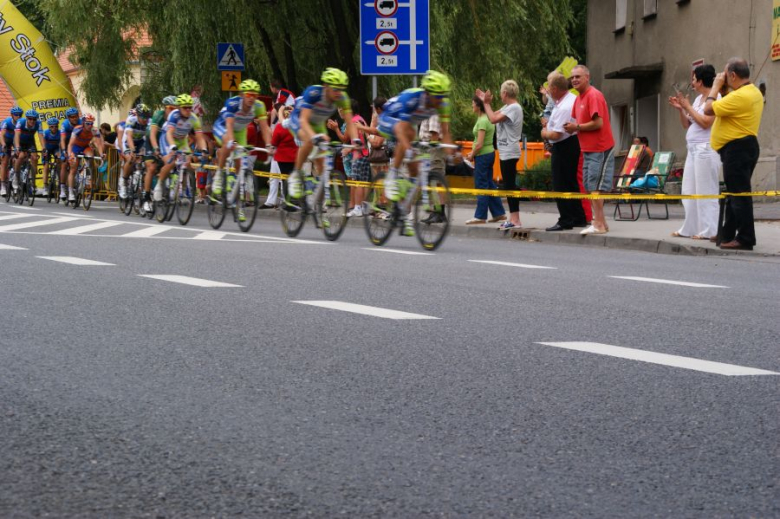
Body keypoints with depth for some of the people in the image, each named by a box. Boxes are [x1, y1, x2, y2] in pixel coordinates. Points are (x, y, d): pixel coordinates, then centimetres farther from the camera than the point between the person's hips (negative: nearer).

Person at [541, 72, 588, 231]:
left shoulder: (563, 108, -26)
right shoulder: (573, 98, 6)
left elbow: (556, 134, -25)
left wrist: (545, 133, -7)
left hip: (563, 147, -10)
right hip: (574, 143, 10)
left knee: (561, 185, -4)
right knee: (572, 183, 16)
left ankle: (565, 221, -2)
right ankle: (578, 218, 20)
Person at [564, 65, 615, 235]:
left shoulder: (594, 96, -14)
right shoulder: (579, 99, 14)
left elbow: (598, 123, -22)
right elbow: (577, 121, 23)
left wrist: (577, 127, -13)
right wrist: (571, 127, 0)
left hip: (600, 150, -10)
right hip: (588, 149, 10)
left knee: (595, 187, -10)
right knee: (589, 187, 12)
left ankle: (599, 224, -9)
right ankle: (600, 222, 18)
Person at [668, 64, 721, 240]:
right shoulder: (698, 98, 16)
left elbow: (706, 123, -19)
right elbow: (687, 125, 20)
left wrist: (688, 106, -11)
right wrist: (680, 109, 5)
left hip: (705, 149, -9)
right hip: (693, 149, 9)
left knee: (705, 191, -7)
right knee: (689, 191, 10)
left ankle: (709, 230, -5)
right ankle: (690, 228, 15)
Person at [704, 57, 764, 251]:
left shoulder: (739, 96, -21)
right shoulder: (754, 92, 13)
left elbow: (709, 109, -17)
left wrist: (716, 86, -6)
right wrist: (724, 88, 10)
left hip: (736, 148, -11)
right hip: (745, 145, 11)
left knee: (739, 194, -9)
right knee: (735, 193, 15)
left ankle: (745, 238, -8)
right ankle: (728, 235, 23)